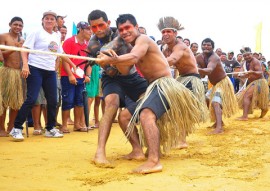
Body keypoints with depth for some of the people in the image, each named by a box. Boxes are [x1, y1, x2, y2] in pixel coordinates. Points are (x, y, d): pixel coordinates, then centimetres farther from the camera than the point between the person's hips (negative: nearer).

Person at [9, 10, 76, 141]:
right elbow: (24, 49, -7)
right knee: (31, 99, -13)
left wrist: (72, 64, 29)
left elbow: (61, 54, 27)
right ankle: (16, 128, -6)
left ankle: (50, 129, 20)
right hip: (35, 69, -6)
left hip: (50, 72, 6)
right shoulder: (36, 33, -2)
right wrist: (25, 65, -21)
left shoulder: (56, 37, 15)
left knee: (52, 101, 7)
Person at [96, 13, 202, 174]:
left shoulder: (143, 39, -9)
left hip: (164, 84, -10)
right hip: (152, 88, 10)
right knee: (124, 116, 13)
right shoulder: (134, 46, 19)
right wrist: (115, 60, -11)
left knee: (146, 114, -35)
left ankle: (154, 161, -46)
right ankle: (138, 150, 15)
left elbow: (133, 58, -30)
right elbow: (124, 70, 8)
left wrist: (109, 60, -28)